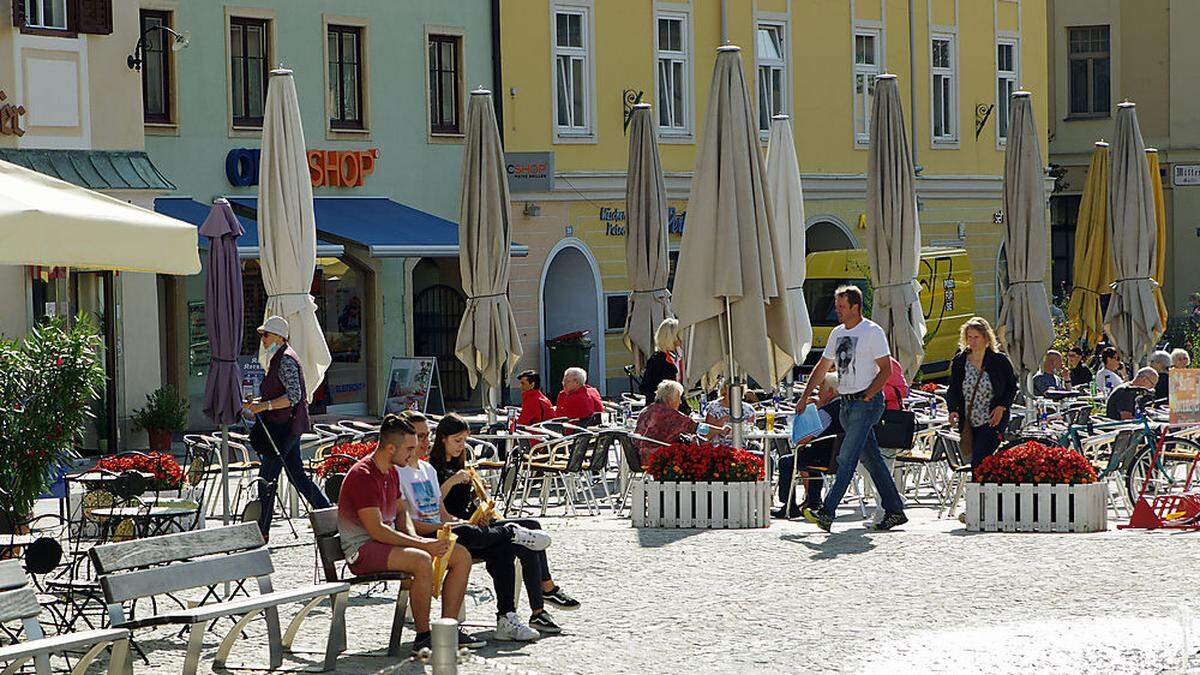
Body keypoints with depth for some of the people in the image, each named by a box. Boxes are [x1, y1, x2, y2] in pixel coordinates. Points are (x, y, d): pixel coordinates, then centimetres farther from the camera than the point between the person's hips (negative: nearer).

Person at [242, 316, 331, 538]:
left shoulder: (286, 360, -15)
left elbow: (294, 396, -23)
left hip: (285, 426, -10)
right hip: (287, 426, 10)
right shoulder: (278, 358, 17)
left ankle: (262, 531, -4)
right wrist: (256, 403, 13)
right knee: (296, 474, 13)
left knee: (267, 477, -7)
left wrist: (265, 405, -25)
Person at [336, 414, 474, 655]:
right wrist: (422, 544, -24)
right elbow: (376, 530, -24)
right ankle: (422, 637, -25)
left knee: (461, 556, -2)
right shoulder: (363, 475, -18)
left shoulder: (391, 472, 13)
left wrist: (414, 538, -3)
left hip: (388, 541, 10)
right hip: (363, 549, -10)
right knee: (422, 561, -36)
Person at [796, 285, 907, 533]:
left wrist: (866, 396, -16)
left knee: (847, 458, -13)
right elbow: (822, 367, 23)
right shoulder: (837, 333, 16)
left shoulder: (872, 332, -7)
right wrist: (805, 397, 16)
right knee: (871, 459, 9)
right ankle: (895, 510, 13)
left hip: (867, 403, -8)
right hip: (846, 402, 8)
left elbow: (886, 370, -9)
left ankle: (828, 512, -20)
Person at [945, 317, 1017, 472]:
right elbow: (953, 389, 11)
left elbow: (1012, 386, 7)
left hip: (991, 422, -4)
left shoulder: (1000, 360, -3)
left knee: (978, 463, -18)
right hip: (968, 424, 4)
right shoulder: (959, 361, 5)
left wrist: (1002, 407, -8)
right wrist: (953, 410, -8)